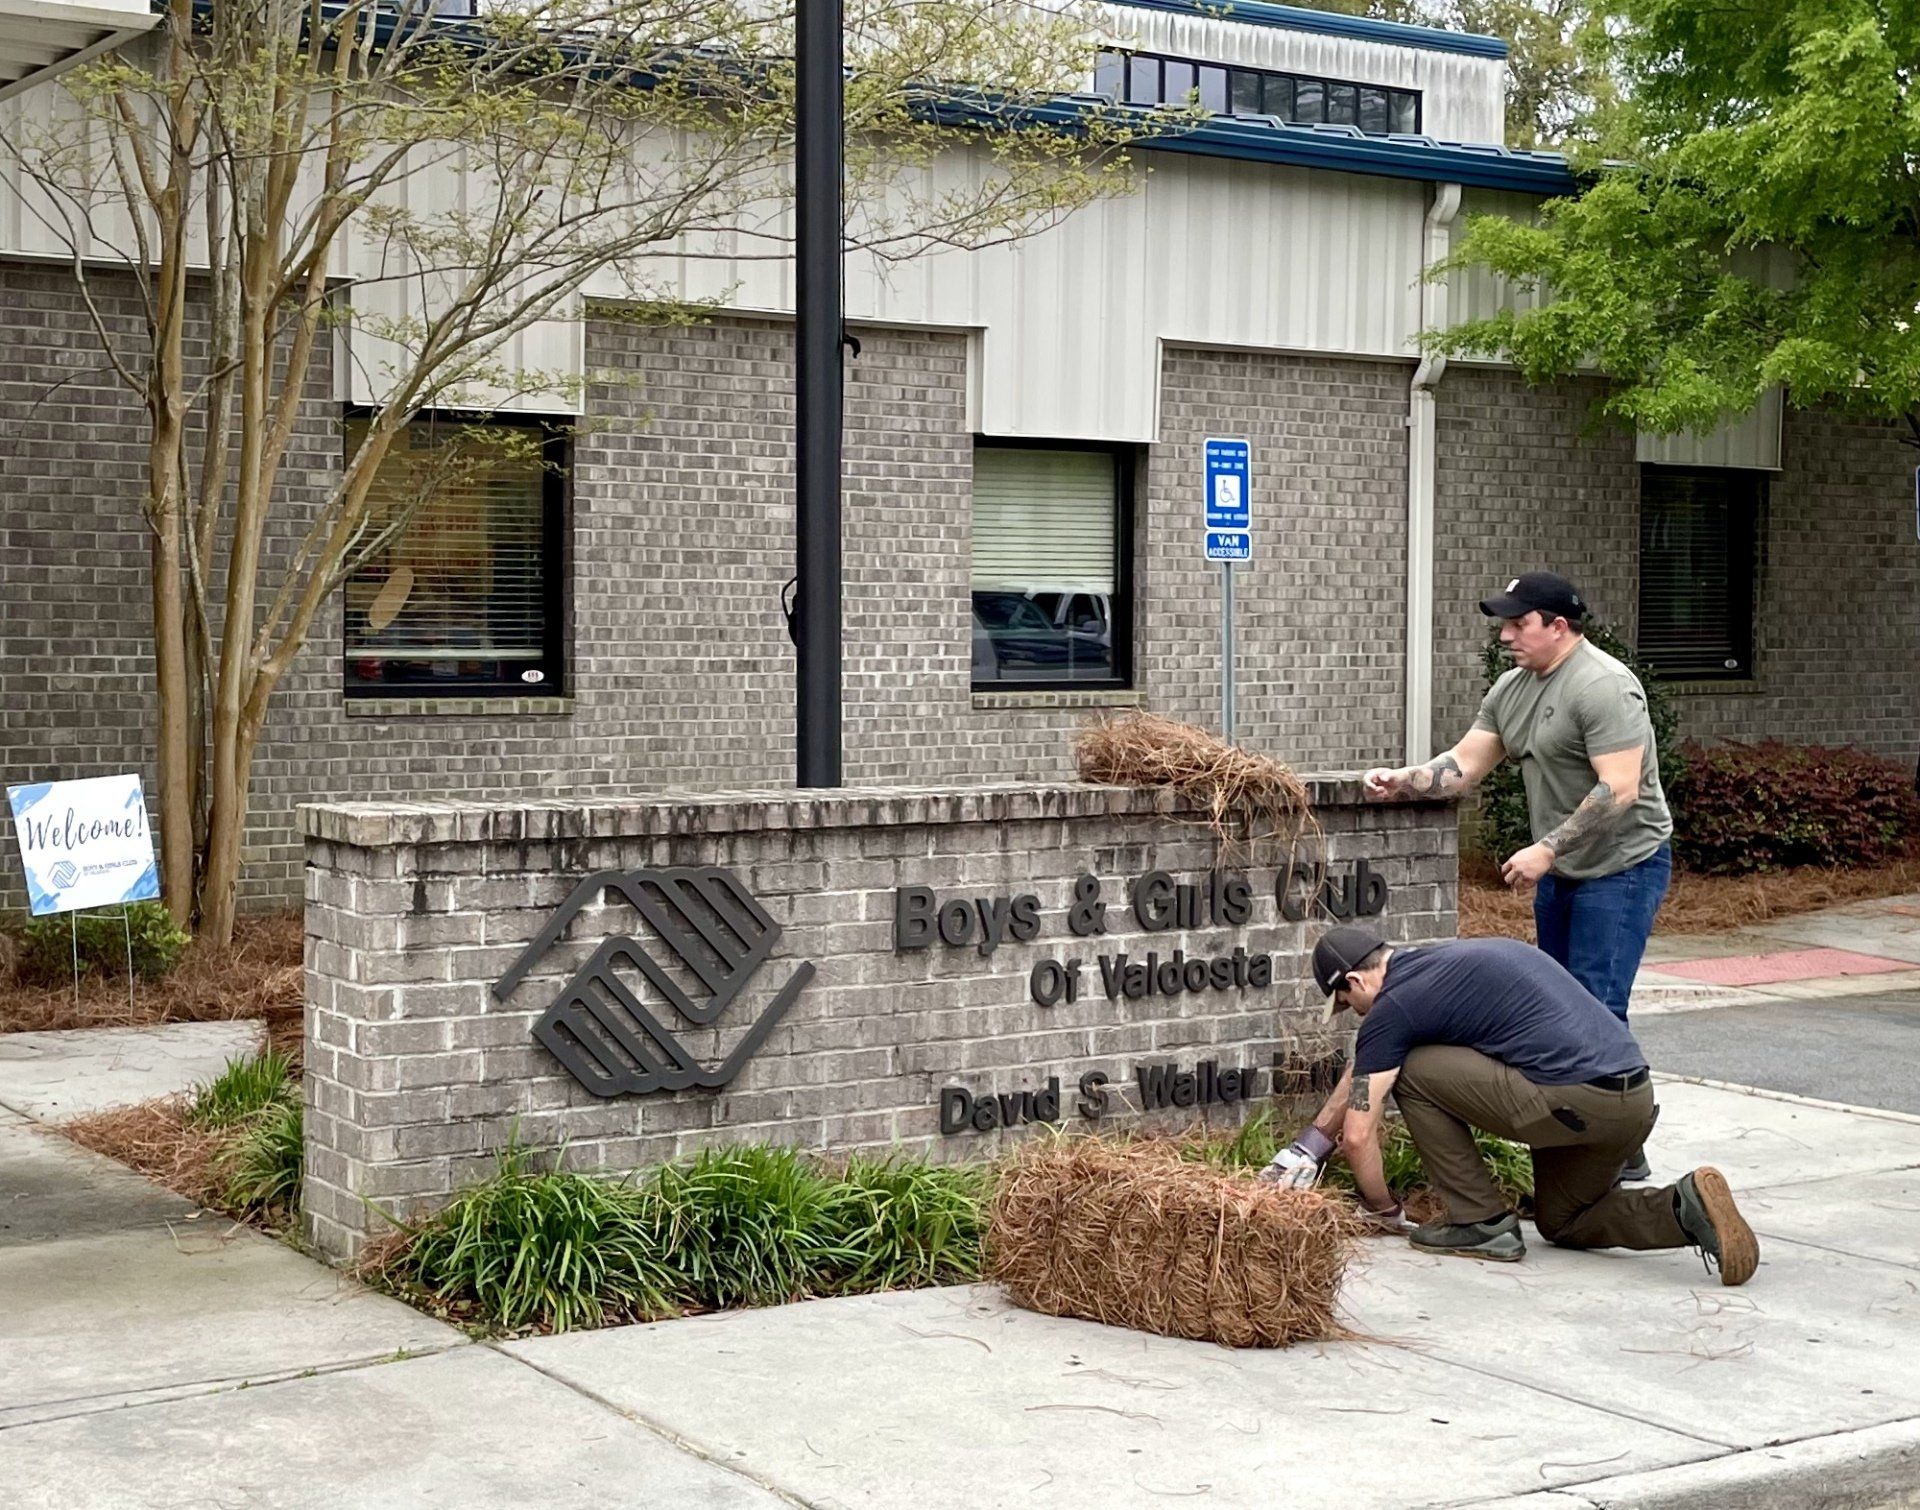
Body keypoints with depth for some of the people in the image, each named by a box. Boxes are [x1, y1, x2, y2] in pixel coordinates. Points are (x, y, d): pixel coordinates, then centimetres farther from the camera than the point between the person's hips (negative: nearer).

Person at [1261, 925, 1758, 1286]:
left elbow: (1358, 1136, 2)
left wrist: (1385, 1212, 20)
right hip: (1637, 1098, 9)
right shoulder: (1440, 959, 26)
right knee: (1563, 1223, 28)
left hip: (1571, 1098, -9)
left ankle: (1483, 1223, 7)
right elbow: (1362, 1068, 37)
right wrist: (1311, 1142, 43)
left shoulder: (1392, 1008, -1)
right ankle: (1686, 1207, 2)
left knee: (1411, 1072, 5)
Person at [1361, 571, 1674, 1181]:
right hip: (1560, 871, 9)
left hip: (1622, 867, -9)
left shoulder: (1603, 686, -20)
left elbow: (1618, 791, -26)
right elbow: (1464, 764, 11)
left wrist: (1546, 850, -26)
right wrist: (1402, 783, -4)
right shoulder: (1513, 688, 8)